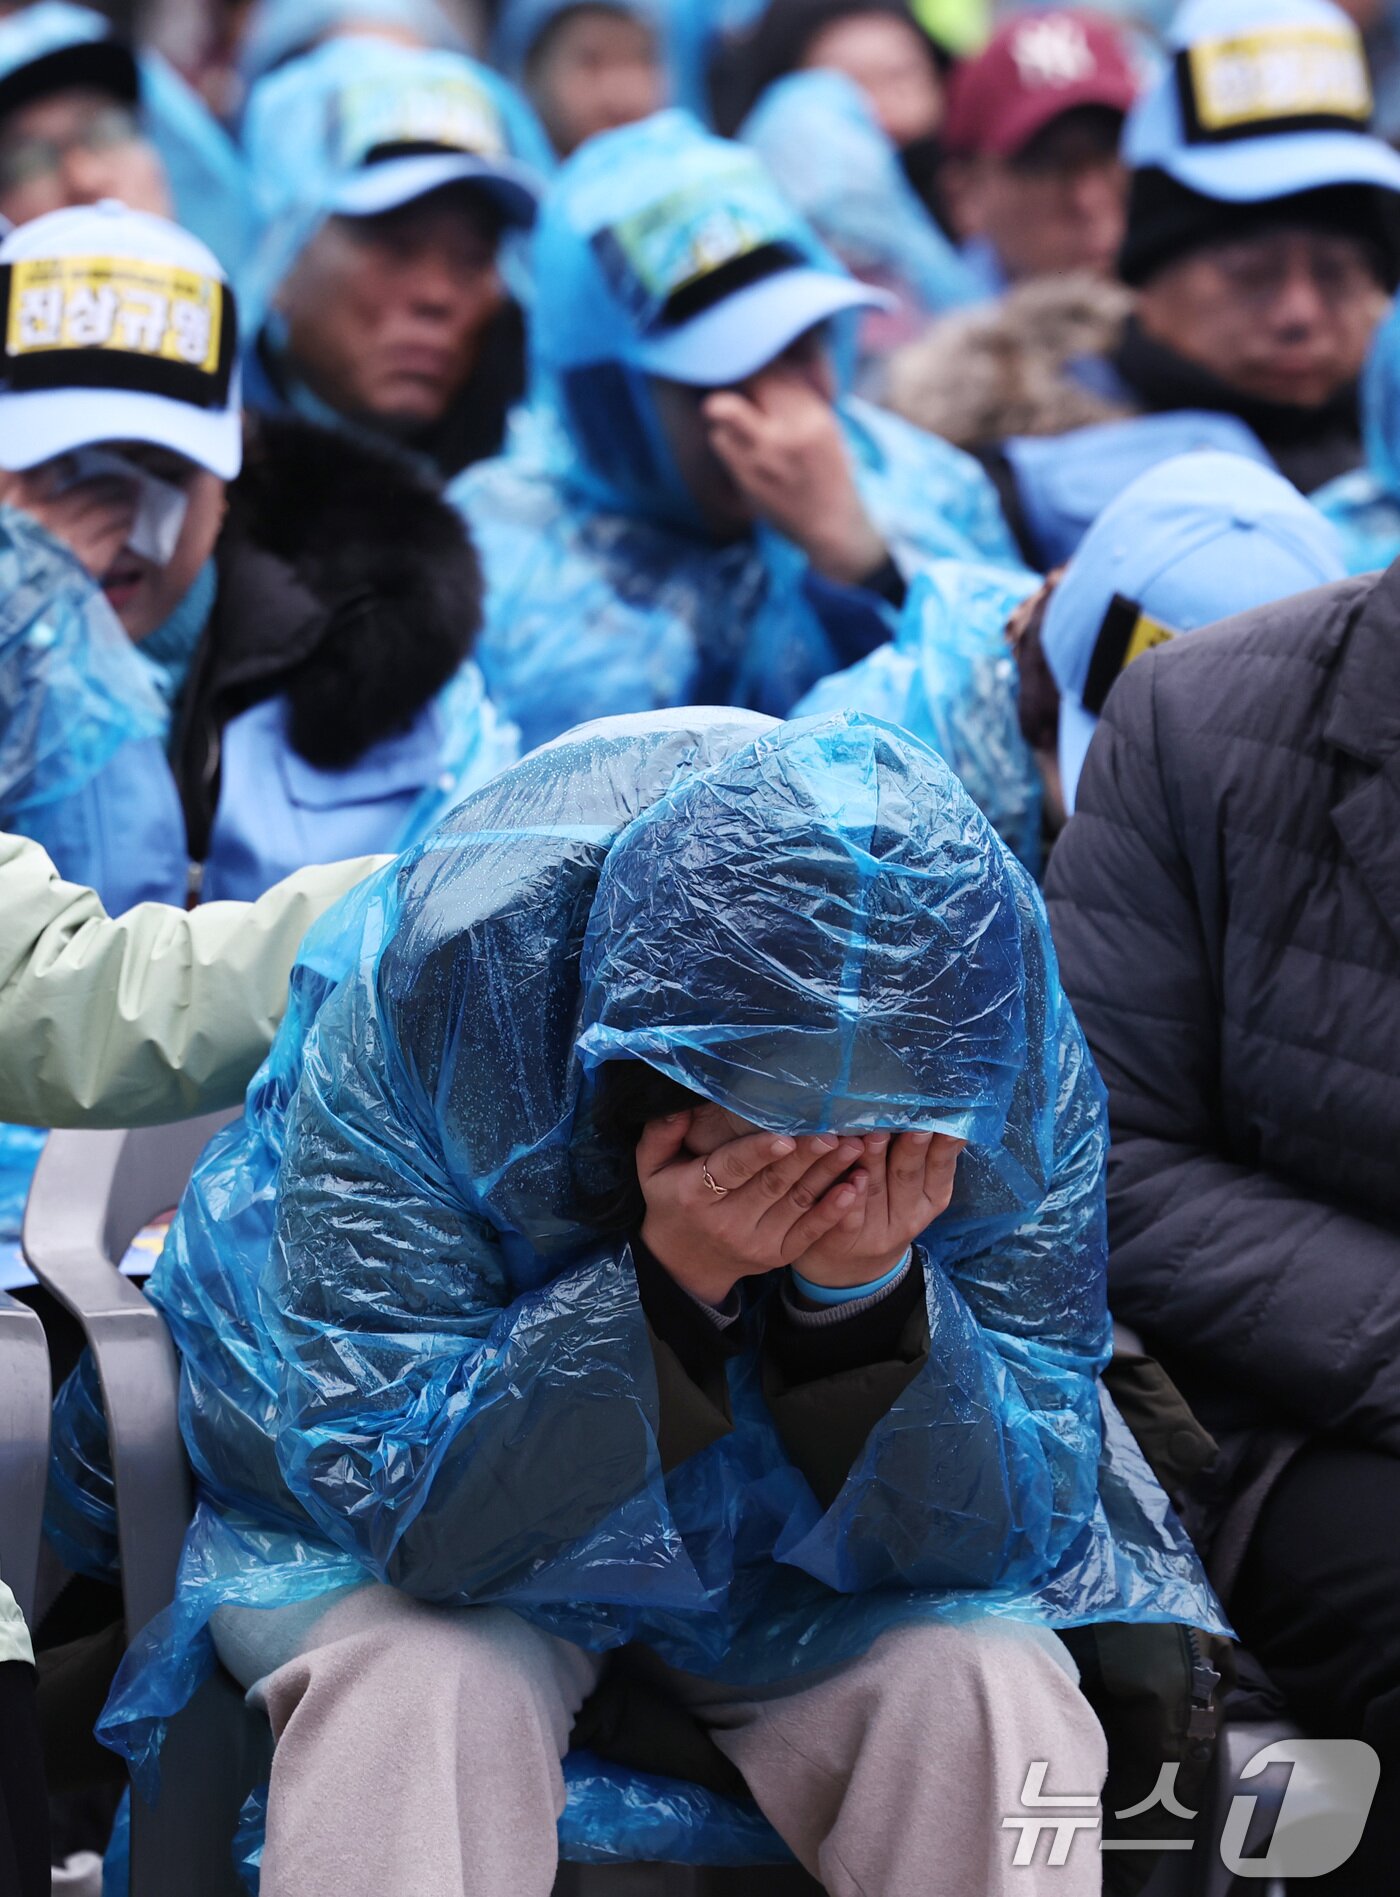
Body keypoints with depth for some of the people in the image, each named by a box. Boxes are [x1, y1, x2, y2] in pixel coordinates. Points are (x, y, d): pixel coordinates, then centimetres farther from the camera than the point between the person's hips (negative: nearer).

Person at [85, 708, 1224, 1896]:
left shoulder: (1023, 1082, -21)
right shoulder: (426, 1000, -30)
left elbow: (1006, 1531, -17)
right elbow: (393, 1500, -27)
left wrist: (868, 1293, -36)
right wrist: (670, 1285, -41)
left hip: (792, 1569, 3)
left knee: (994, 1690, -23)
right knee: (421, 1689, -33)